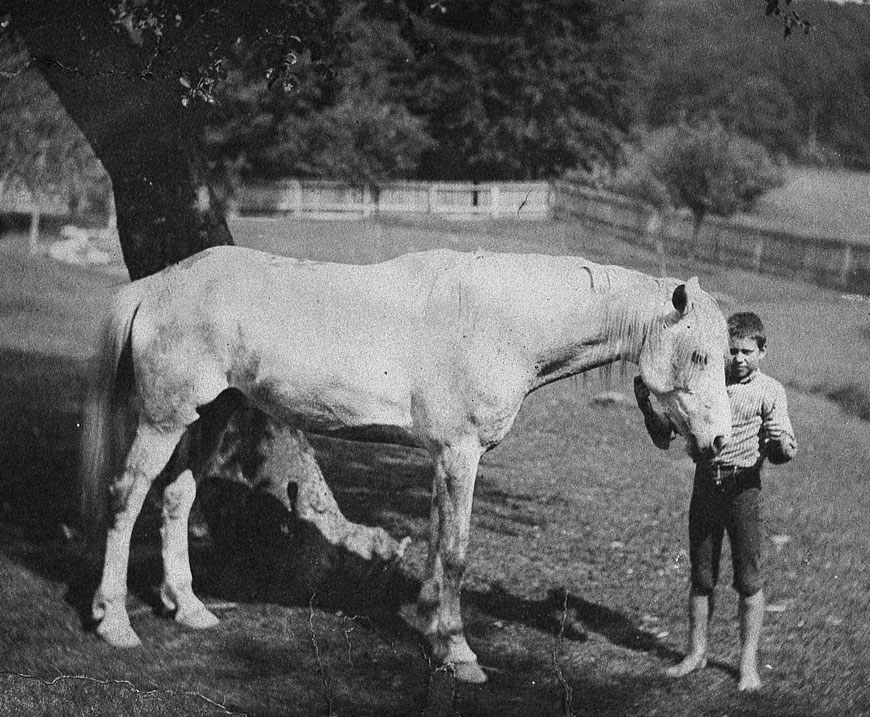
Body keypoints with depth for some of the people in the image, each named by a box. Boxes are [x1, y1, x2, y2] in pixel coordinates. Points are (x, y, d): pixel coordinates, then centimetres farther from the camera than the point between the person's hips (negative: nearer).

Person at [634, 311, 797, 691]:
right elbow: (664, 438, 9)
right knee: (700, 576, 11)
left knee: (748, 580, 2)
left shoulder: (769, 391, -3)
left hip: (743, 486, -3)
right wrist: (646, 406, -7)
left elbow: (783, 454, -10)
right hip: (705, 485, 3)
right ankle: (697, 652, 24)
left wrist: (781, 443, -33)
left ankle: (749, 663, 12)